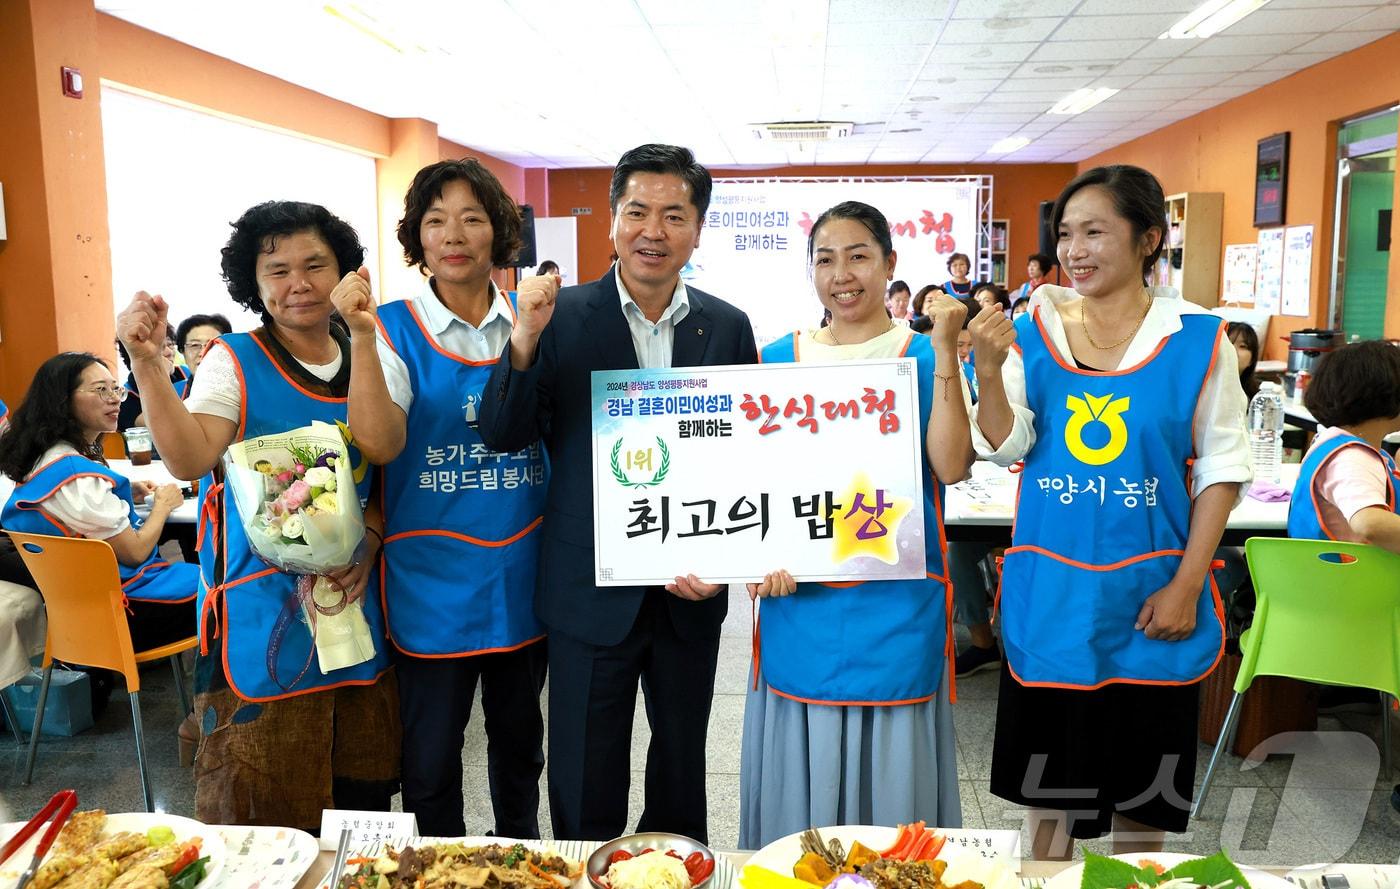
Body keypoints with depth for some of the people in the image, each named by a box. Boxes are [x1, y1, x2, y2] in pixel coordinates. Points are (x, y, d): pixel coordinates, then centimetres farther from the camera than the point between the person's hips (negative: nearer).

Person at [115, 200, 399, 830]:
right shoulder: (234, 362, -5)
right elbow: (188, 459, -20)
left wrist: (370, 541, -6)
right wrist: (147, 363, -29)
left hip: (353, 596, 4)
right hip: (264, 607, -4)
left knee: (362, 789, 15)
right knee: (265, 808, 5)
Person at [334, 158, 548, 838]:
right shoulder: (395, 328, -5)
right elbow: (379, 444, -19)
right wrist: (361, 335, -27)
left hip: (522, 575, 3)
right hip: (432, 580, -3)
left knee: (519, 743, 21)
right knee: (430, 759, 9)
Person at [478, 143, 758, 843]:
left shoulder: (729, 328, 0)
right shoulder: (562, 316, -6)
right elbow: (502, 436, -9)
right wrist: (524, 340, -24)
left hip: (692, 592, 3)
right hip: (592, 592, -2)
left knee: (682, 765, 22)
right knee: (585, 791, 12)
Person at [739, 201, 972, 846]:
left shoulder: (925, 354, 0)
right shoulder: (779, 359, 6)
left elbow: (951, 466, -13)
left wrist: (944, 352, -19)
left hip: (895, 603, -2)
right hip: (798, 597, 2)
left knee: (890, 765, 8)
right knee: (800, 777, 12)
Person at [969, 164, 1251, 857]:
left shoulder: (1196, 338, -6)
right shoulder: (1033, 332, -1)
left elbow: (1221, 471, -3)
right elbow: (1004, 447, -8)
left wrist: (1187, 585, -9)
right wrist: (988, 369, -24)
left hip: (1148, 593, -1)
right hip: (1051, 589, 1)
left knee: (1143, 793, 15)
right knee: (1049, 778, 16)